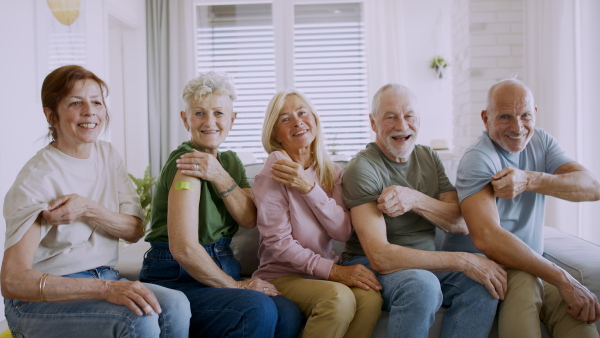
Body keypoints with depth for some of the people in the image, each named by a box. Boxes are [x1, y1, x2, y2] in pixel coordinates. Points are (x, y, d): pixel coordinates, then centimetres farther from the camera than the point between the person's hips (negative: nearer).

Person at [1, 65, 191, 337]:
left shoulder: (108, 155, 5)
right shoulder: (36, 179, -14)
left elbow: (135, 230, 1)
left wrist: (88, 209, -20)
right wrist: (106, 288, -34)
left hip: (104, 278, 6)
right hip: (41, 299, -5)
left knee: (175, 304, -24)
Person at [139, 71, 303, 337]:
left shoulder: (230, 161, 14)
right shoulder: (187, 163, -13)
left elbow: (249, 219, -1)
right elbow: (184, 248, -21)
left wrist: (220, 177, -16)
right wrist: (236, 285, -11)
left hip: (223, 271, 7)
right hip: (175, 279, -7)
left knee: (289, 315, -20)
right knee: (258, 310, -32)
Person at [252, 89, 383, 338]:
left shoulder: (332, 172, 8)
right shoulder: (274, 171, -7)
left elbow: (344, 232, -5)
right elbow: (278, 243, -13)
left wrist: (308, 187, -17)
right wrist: (334, 271, -20)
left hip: (323, 272, 4)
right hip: (281, 276, -4)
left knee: (370, 296, -26)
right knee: (339, 296, -32)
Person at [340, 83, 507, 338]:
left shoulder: (429, 157, 8)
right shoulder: (362, 169, -15)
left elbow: (461, 224, -2)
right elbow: (379, 257, -24)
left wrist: (415, 200, -21)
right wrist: (462, 260, -25)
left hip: (424, 262, 6)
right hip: (370, 268, -6)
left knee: (483, 282, -21)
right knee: (422, 285, -36)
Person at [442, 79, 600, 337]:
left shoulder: (540, 142, 6)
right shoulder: (478, 160, -17)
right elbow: (487, 238, -30)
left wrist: (529, 180, -26)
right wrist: (563, 280, -29)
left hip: (531, 263, 5)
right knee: (523, 282, -35)